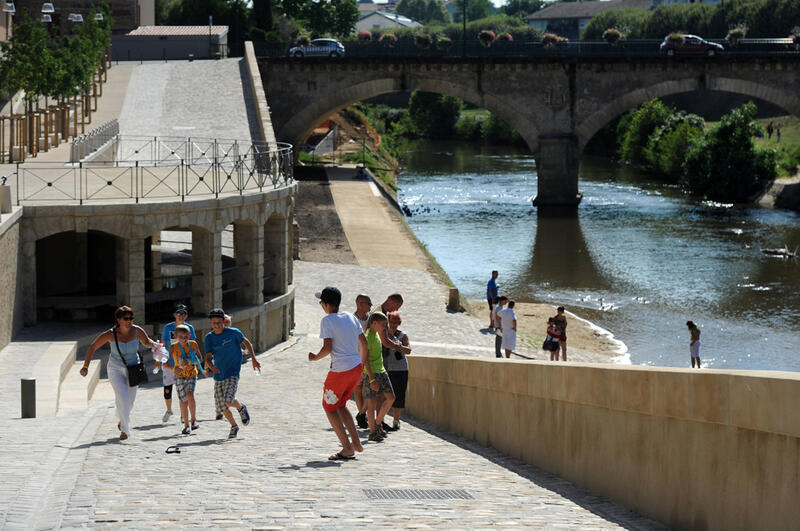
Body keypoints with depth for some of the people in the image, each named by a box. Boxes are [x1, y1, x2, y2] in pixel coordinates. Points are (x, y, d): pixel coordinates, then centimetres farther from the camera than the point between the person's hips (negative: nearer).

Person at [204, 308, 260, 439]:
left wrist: (253, 359, 6)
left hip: (233, 374, -4)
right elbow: (208, 357, -7)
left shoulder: (233, 333, -7)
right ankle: (234, 426, 28)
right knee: (221, 406, 5)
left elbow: (247, 342, 9)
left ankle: (241, 408, 13)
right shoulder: (209, 338, -1)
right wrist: (211, 365, -30)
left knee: (228, 400, -21)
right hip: (218, 375, 4)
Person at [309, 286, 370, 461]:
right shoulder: (351, 317, 10)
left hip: (340, 371, -7)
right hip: (357, 367, 7)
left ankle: (348, 449, 3)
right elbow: (363, 343, 15)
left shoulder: (327, 321, -10)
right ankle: (356, 443, 17)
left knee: (329, 407, 8)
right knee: (340, 405, 24)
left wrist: (315, 357, 0)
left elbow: (327, 348, -18)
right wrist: (363, 363, 27)